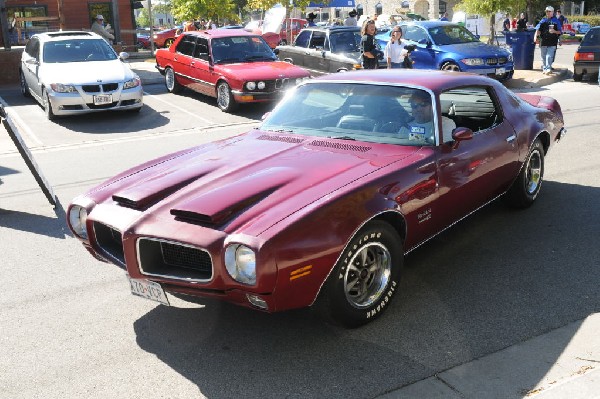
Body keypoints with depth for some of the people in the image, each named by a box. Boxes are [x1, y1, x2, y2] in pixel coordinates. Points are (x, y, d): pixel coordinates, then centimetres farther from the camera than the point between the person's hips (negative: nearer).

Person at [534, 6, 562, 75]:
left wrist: (554, 31, -15)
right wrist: (535, 36, -17)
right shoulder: (543, 20, 11)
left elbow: (560, 32, 6)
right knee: (543, 57, 10)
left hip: (552, 43, -3)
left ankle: (548, 69, -16)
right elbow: (538, 29, 1)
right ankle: (544, 68, 22)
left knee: (549, 56, -14)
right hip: (543, 42, 3)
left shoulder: (556, 21, 6)